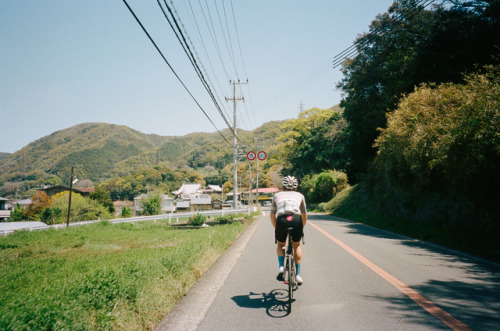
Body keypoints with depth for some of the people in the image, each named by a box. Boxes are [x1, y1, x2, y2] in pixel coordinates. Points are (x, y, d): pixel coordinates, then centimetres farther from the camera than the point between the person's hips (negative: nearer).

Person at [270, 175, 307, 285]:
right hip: (296, 219, 0)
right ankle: (298, 275, 21)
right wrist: (301, 228, 44)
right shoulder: (300, 196, 28)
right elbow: (304, 216, 31)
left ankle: (281, 267, 4)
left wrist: (277, 228, 39)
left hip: (281, 220, 0)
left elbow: (272, 215, 29)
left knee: (280, 245, 26)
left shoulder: (277, 195, 28)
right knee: (296, 245, 25)